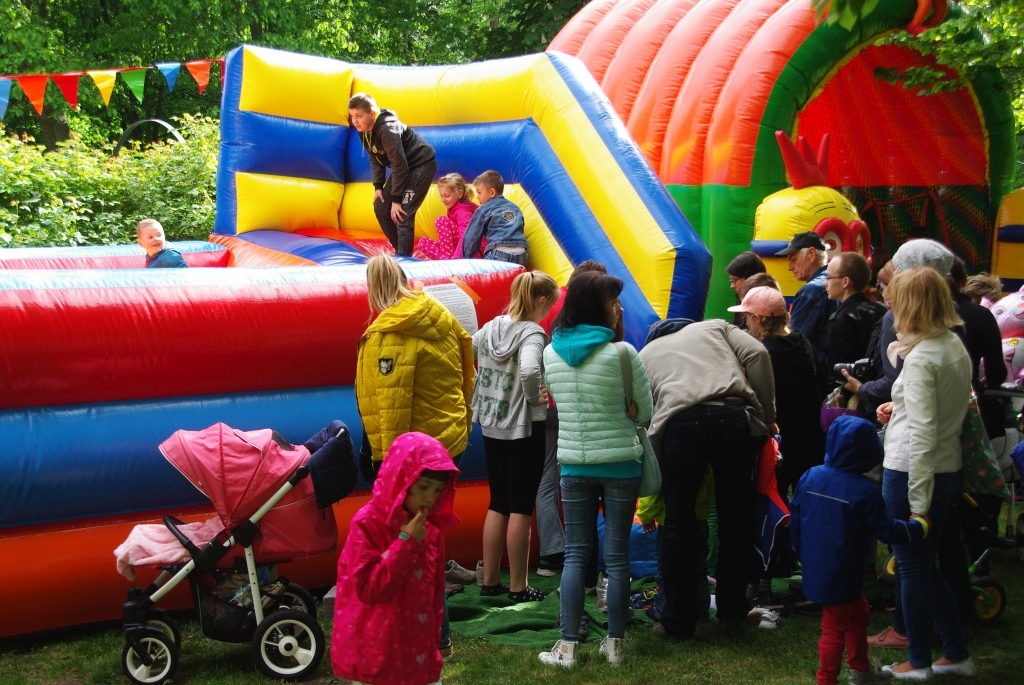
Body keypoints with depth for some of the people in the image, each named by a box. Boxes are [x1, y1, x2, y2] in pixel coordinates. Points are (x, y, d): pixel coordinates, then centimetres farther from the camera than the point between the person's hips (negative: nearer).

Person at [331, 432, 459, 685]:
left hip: (419, 649, 6)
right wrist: (405, 542, -22)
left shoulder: (431, 527, 5)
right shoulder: (367, 523, -14)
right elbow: (368, 588, -20)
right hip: (377, 651, -6)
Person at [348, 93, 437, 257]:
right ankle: (399, 251, 20)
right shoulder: (364, 130, -5)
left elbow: (399, 165, -29)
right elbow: (375, 159, 8)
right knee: (380, 208, 9)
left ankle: (403, 257, -16)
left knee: (402, 213, -19)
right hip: (404, 167, 10)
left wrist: (396, 199, -24)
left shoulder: (387, 129, -31)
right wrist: (378, 186, -2)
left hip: (421, 165, -10)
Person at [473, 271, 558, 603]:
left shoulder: (490, 328, 3)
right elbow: (529, 371, -34)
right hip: (524, 429, -7)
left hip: (492, 426, 7)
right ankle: (518, 587, 9)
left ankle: (490, 581, 21)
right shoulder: (533, 334, -17)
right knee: (521, 509, 3)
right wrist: (536, 396, -16)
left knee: (498, 505, 16)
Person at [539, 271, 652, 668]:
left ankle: (567, 646, 3)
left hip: (573, 465, 3)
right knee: (616, 556, 6)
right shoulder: (621, 353, -13)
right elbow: (645, 411, -5)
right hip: (620, 464, -3)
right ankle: (615, 644, 13)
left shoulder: (551, 353, 0)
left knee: (575, 554, 7)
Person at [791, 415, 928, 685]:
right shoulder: (864, 490, -19)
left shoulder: (810, 477, 0)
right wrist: (918, 528, 6)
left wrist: (802, 556, 22)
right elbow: (885, 530, -11)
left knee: (858, 613, 25)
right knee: (835, 627, 4)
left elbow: (795, 521, 8)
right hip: (841, 575, -7)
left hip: (815, 569, 7)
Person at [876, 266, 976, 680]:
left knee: (911, 568, 6)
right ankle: (956, 654, 25)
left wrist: (918, 503, -20)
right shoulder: (956, 346, 6)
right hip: (949, 470, 8)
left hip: (912, 473, -8)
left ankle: (919, 663, 17)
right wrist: (899, 409, 9)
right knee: (926, 565, 20)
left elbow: (922, 434, -22)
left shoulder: (921, 358, -19)